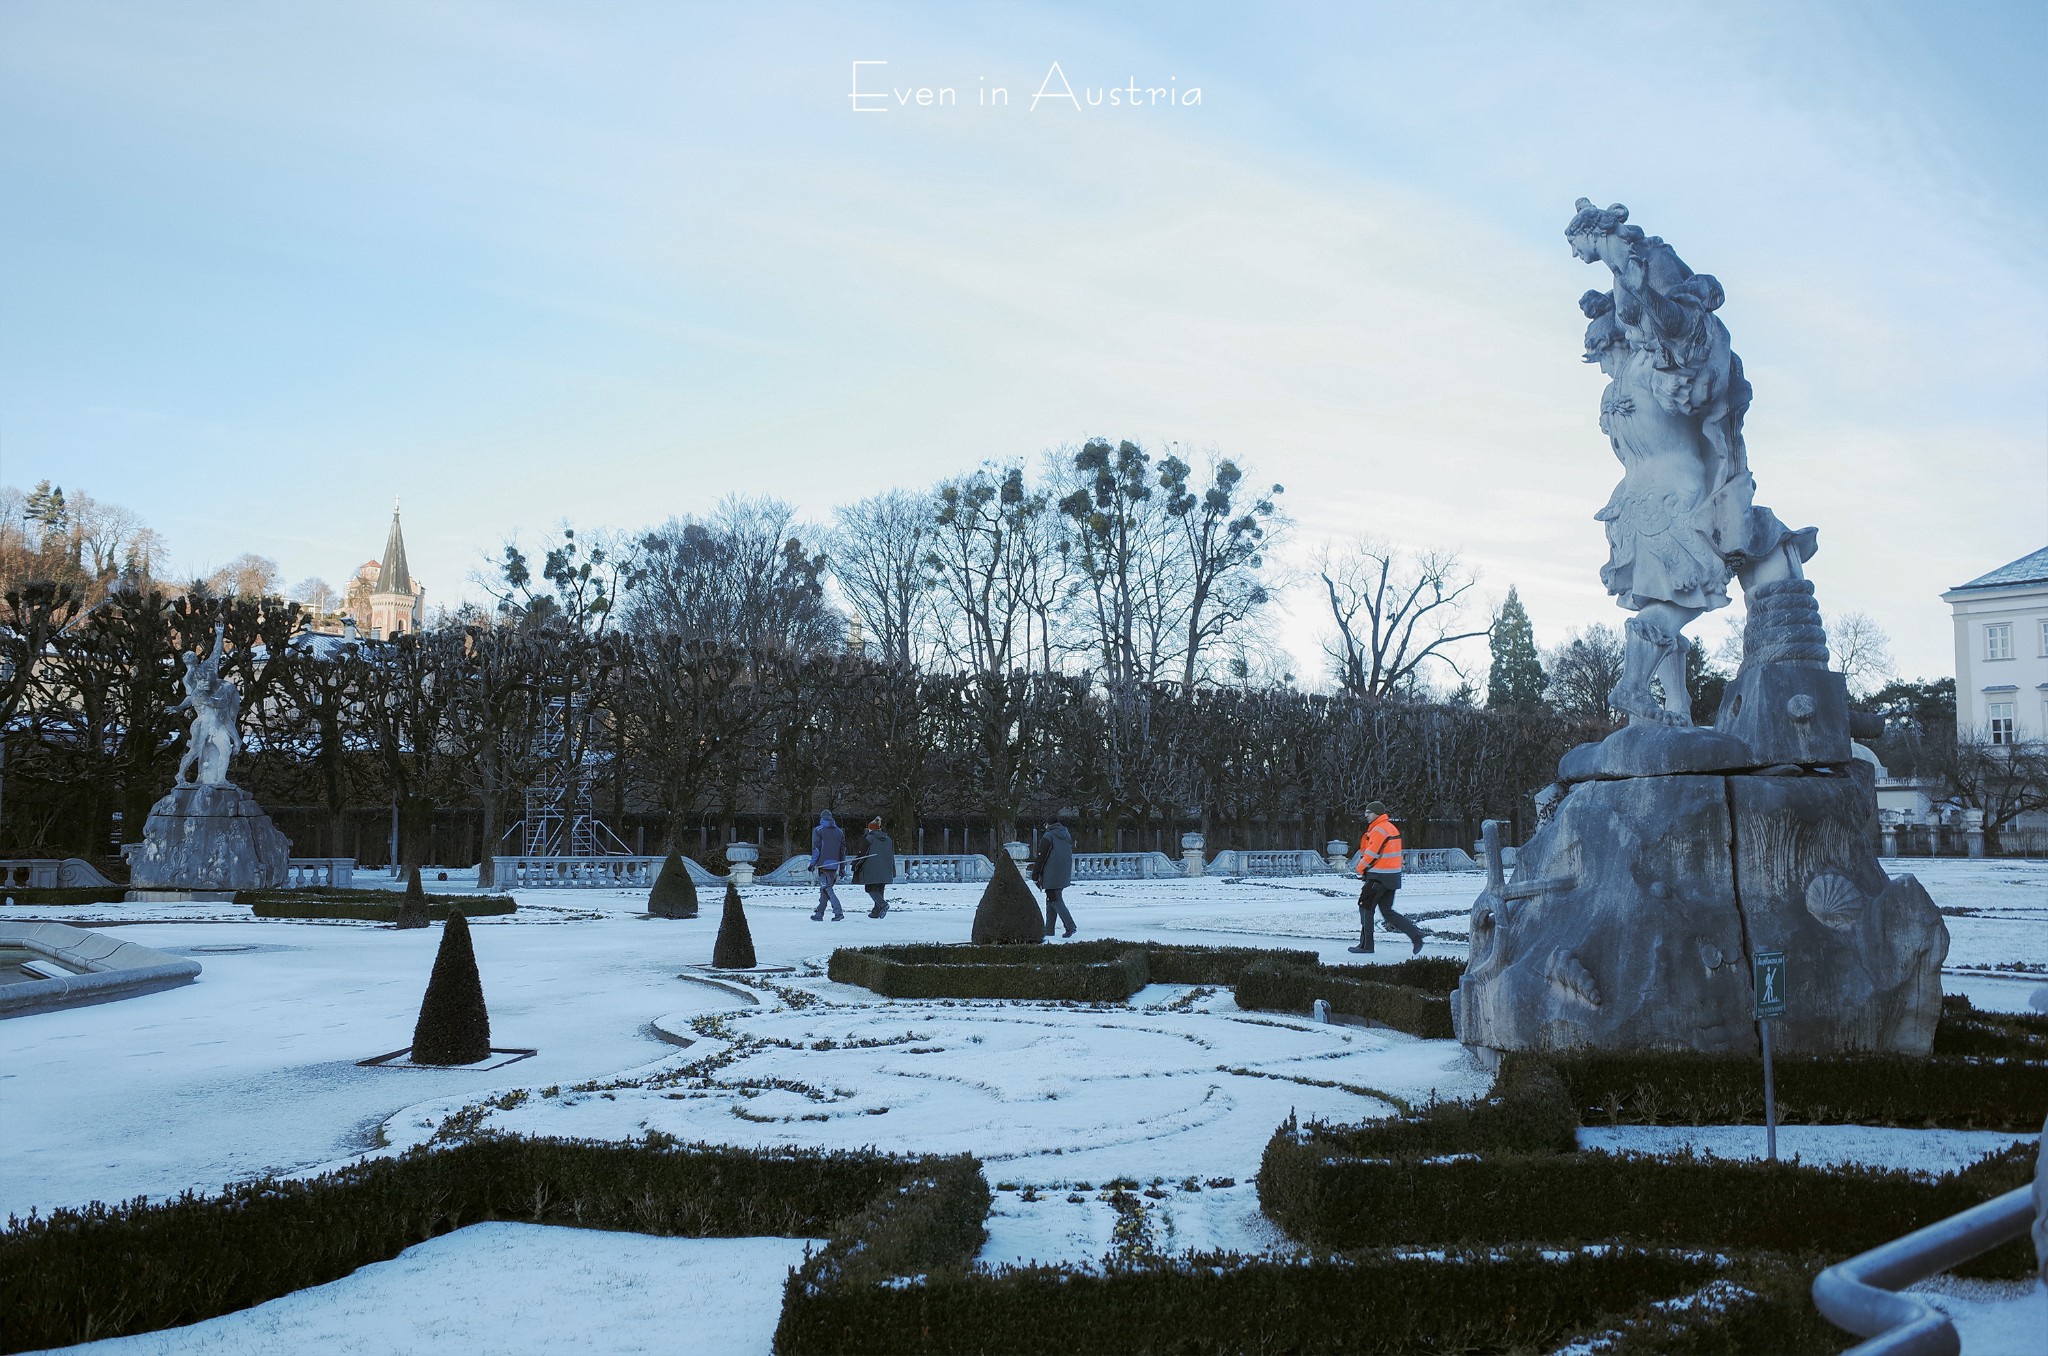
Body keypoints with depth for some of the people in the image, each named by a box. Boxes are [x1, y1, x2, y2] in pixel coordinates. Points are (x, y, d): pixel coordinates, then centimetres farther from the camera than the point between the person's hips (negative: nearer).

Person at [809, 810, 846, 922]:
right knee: (825, 889, 13)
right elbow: (843, 850, 15)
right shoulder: (839, 832, 15)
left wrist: (812, 863, -2)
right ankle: (819, 914, 15)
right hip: (834, 865, 5)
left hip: (823, 864, -5)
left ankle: (839, 912, -21)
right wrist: (842, 867, 18)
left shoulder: (818, 830, 0)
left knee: (827, 889, -8)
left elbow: (816, 849, -6)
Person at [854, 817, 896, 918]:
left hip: (872, 869, -6)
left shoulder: (869, 838, -5)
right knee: (880, 890, 13)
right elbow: (892, 855, 18)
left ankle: (883, 904, -25)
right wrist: (892, 871, 24)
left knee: (871, 889, -2)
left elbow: (862, 853, -6)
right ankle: (876, 912, 12)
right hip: (885, 870, 6)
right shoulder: (888, 839, 13)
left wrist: (855, 866, 4)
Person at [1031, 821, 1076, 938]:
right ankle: (1049, 930, 14)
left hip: (1051, 876, -8)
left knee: (1054, 900, -4)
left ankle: (1070, 926, -15)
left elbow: (1041, 858, -11)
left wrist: (1035, 876, -5)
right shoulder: (1068, 836, 13)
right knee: (1053, 900, 14)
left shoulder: (1048, 837, -11)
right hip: (1064, 876, 8)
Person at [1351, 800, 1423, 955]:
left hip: (1379, 878, -9)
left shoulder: (1379, 830, -16)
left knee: (1366, 907, 2)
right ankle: (1415, 933, 3)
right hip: (1392, 877, 9)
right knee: (1387, 912, 13)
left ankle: (1366, 945, 7)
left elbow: (1372, 855, -16)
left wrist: (1361, 868, 0)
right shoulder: (1391, 828, 16)